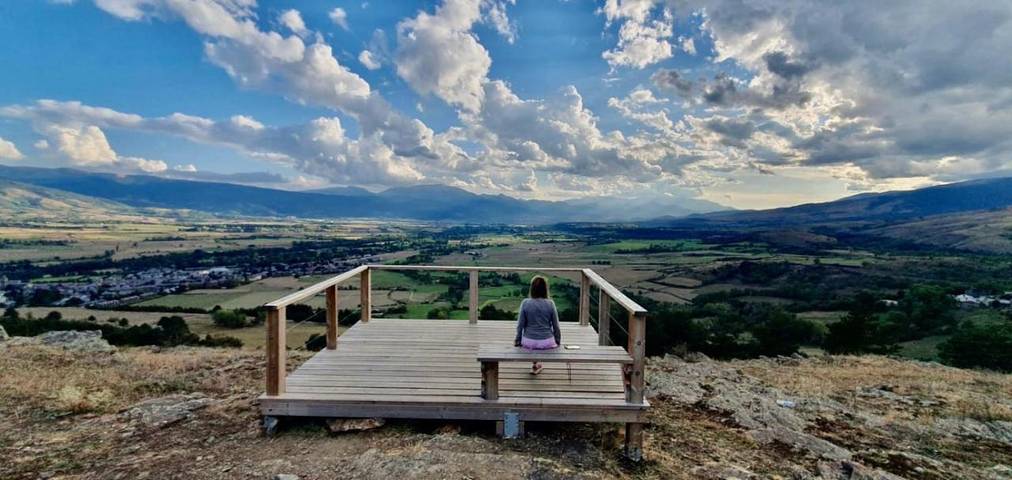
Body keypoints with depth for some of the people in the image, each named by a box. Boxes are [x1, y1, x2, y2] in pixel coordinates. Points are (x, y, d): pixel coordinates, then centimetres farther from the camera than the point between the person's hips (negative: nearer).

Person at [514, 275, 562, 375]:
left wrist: (518, 340, 10)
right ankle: (536, 364, 34)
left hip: (528, 342, 1)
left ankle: (536, 364, 40)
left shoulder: (525, 303, -9)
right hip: (547, 343, -1)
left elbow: (520, 325, -5)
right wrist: (558, 341, 13)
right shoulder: (550, 304, -9)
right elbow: (556, 326, -3)